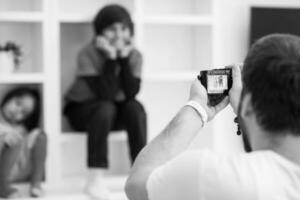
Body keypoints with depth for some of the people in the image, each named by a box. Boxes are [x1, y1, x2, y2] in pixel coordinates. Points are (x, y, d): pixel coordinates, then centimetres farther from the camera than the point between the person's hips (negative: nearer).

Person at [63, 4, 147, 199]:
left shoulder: (134, 55, -10)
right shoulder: (88, 54, -21)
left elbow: (132, 92, -24)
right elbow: (105, 94, -31)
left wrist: (124, 57, -29)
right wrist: (111, 57, -34)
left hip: (116, 112, 3)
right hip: (82, 109, -3)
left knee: (136, 107, -28)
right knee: (106, 108, -35)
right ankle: (95, 181, -35)